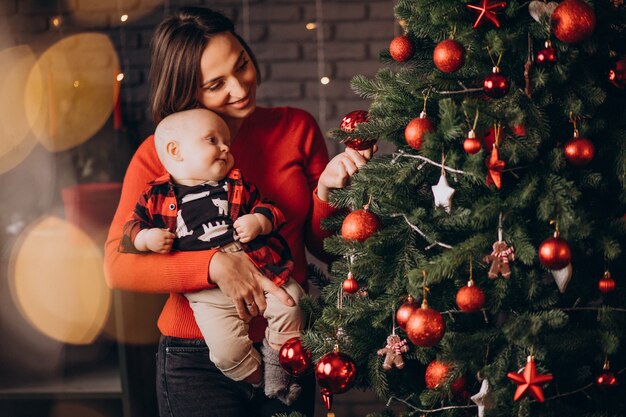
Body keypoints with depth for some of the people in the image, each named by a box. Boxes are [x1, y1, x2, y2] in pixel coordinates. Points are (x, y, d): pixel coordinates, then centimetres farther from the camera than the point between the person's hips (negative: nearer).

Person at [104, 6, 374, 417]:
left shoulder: (297, 127, 0)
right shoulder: (159, 154, -8)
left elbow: (322, 245, 5)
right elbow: (118, 266, -15)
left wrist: (326, 189, -15)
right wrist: (215, 264, -26)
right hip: (198, 362, -3)